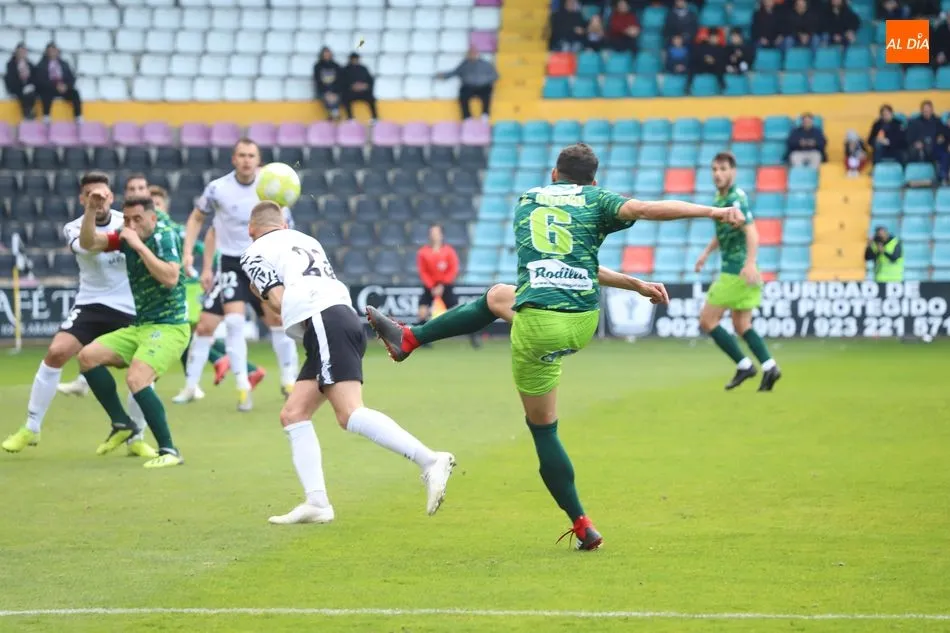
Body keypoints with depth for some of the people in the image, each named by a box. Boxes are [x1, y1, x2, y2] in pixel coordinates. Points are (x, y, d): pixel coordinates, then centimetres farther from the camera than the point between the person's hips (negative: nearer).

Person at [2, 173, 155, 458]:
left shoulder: (127, 222, -1)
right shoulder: (73, 229, -6)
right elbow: (86, 245, -28)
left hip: (129, 310, 1)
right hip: (91, 305, -1)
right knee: (56, 352, -19)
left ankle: (135, 437, 13)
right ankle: (31, 429, -6)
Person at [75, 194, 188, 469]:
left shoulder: (166, 235, -12)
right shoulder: (126, 237, 7)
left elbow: (170, 278, -25)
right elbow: (88, 243, 1)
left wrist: (139, 246, -23)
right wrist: (91, 209, -12)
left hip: (169, 327, -9)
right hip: (140, 327, 9)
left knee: (136, 379, -26)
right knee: (88, 356, 2)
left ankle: (169, 451, -20)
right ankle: (121, 424, 9)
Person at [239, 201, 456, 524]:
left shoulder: (255, 254, 9)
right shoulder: (306, 240, 30)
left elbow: (280, 301, -1)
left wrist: (259, 290, 19)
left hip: (323, 324, -9)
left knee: (350, 414, -20)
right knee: (293, 415, 11)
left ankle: (429, 461, -34)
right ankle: (316, 502, 2)